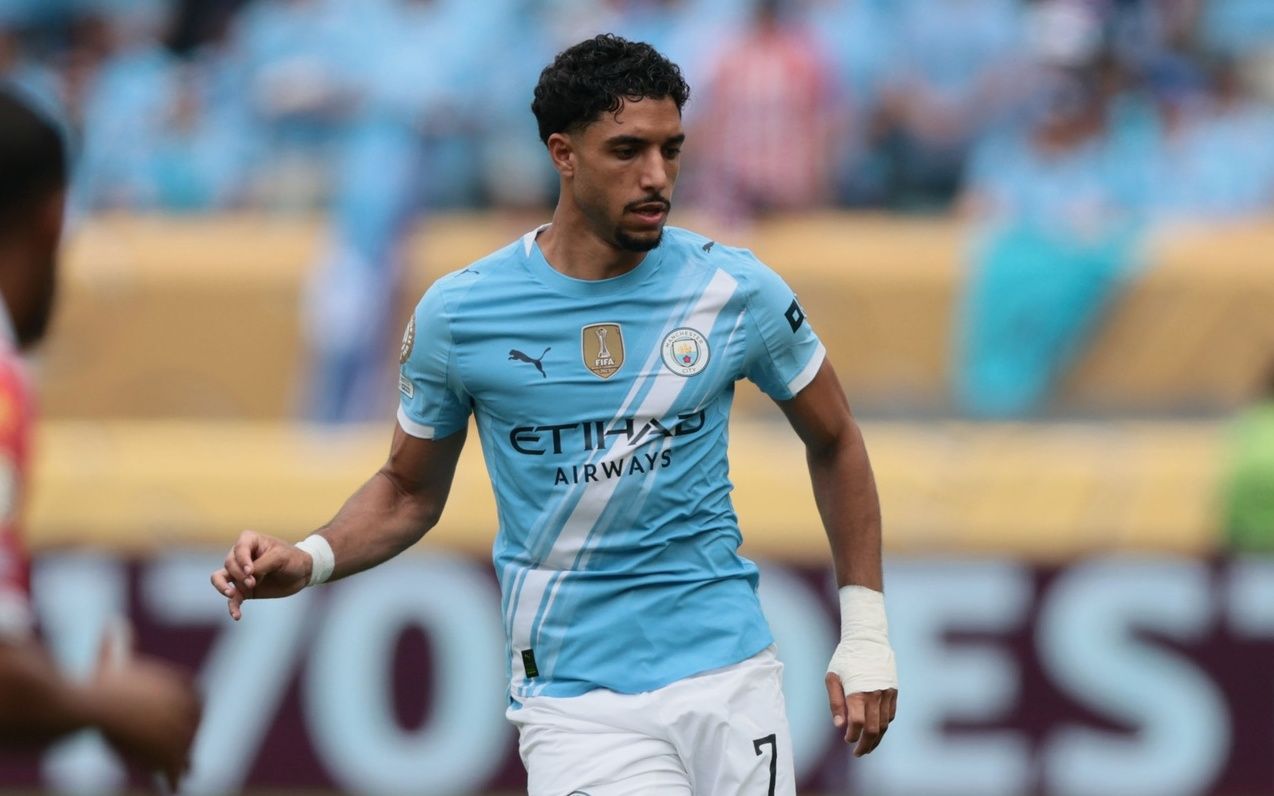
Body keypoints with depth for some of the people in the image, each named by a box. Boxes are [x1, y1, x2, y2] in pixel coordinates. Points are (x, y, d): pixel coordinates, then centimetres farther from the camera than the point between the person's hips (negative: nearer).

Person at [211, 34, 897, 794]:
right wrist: (308, 560, -7)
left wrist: (866, 631, 8)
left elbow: (835, 443, 13)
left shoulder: (736, 291, -1)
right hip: (576, 698, -2)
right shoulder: (458, 315, -4)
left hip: (729, 678, 2)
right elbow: (411, 491, 11)